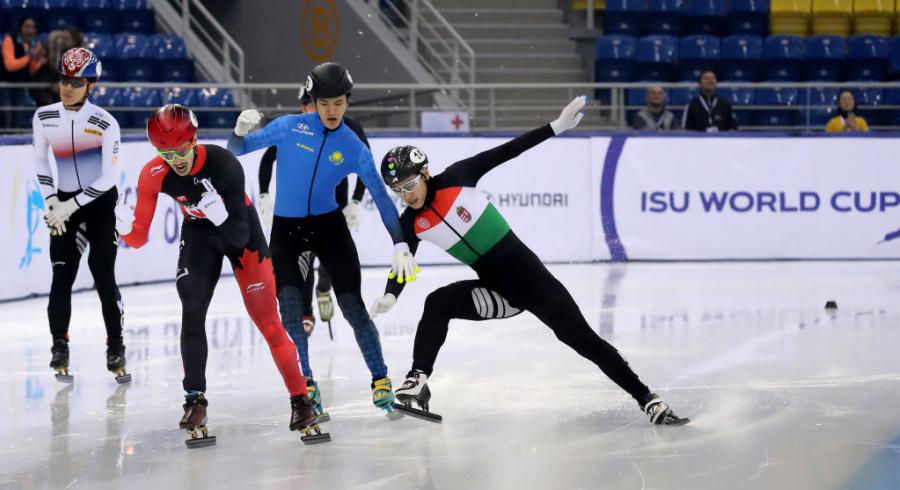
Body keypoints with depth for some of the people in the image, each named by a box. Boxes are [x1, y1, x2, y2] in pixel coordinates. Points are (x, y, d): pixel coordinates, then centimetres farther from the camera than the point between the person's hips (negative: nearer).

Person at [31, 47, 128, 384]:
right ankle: (60, 349, 7)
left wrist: (72, 205, -15)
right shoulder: (43, 118, -5)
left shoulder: (105, 124, -16)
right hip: (64, 205, 3)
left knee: (104, 277, -5)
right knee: (62, 277, -3)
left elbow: (109, 176, -13)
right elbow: (41, 163, 7)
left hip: (100, 204, -3)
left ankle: (116, 351, 5)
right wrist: (53, 203, -2)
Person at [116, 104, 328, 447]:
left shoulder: (223, 163, -34)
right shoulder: (153, 175, -24)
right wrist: (125, 225, -42)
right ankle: (195, 400, 3)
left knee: (267, 321, -5)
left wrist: (221, 215, -52)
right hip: (198, 232, 3)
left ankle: (300, 400, 2)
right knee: (192, 313, -10)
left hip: (240, 226, -3)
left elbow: (238, 236, -32)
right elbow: (139, 238, -20)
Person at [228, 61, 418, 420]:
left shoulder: (354, 148, -4)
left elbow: (381, 197, -2)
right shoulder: (290, 127, -6)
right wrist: (241, 130, -27)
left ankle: (380, 382, 9)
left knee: (352, 306, -6)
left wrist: (401, 246, -10)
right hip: (285, 230, 0)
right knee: (290, 308, -12)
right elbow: (237, 149, -3)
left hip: (329, 228, 0)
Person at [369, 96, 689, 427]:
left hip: (526, 273, -3)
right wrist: (389, 296, -25)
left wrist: (558, 126, -13)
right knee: (438, 303, -21)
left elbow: (509, 151, -9)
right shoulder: (411, 224, -2)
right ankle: (418, 382, -15)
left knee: (582, 338, -9)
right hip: (496, 290, 3)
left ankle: (647, 399, -5)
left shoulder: (456, 178, -11)